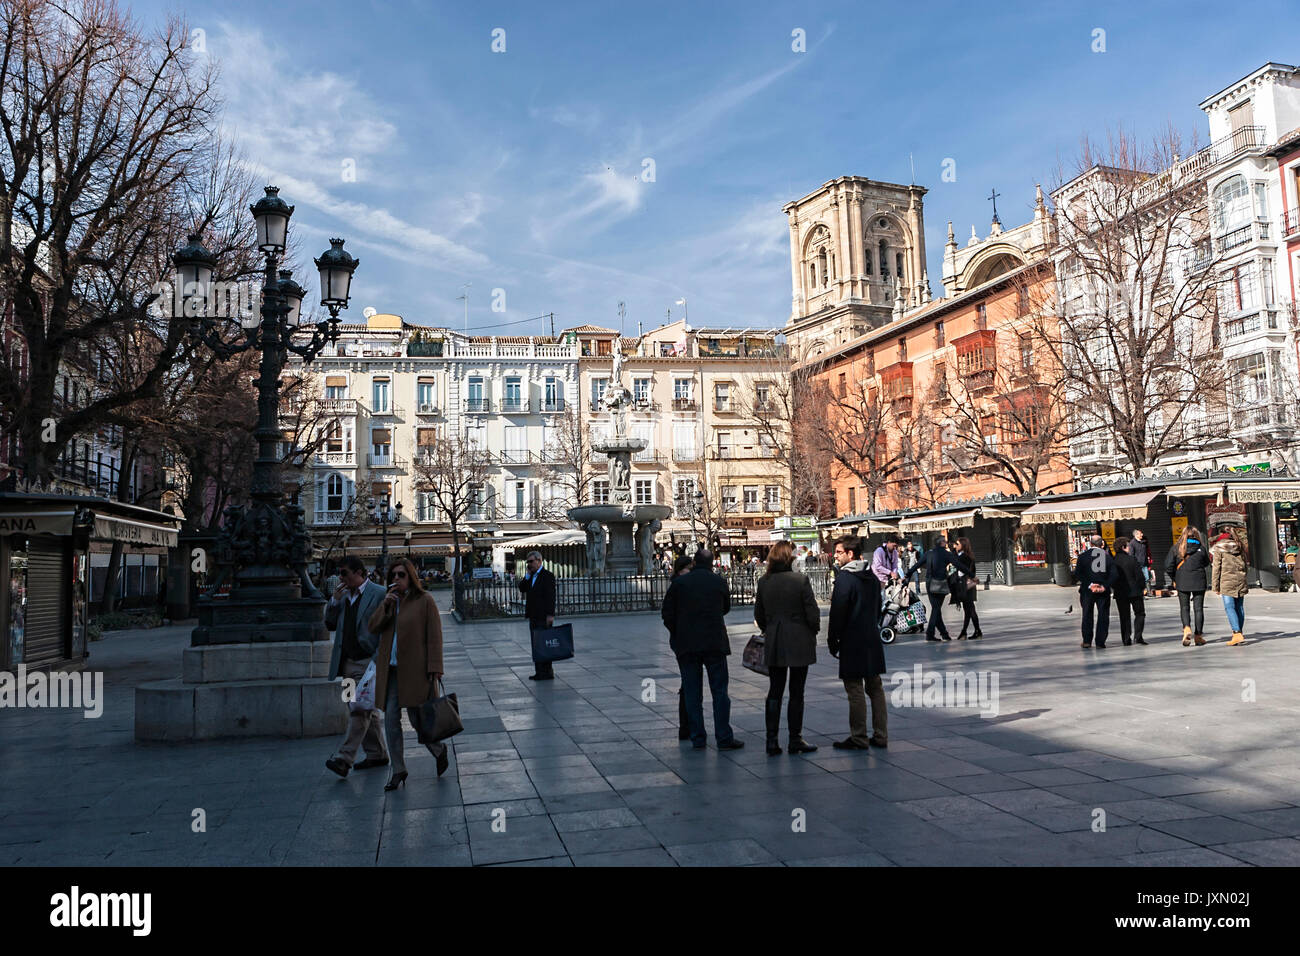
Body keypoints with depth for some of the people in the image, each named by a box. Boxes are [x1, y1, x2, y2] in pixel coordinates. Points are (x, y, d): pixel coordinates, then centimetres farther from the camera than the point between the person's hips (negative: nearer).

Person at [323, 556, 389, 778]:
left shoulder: (379, 594, -8)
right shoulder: (343, 595, 13)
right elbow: (330, 625, 14)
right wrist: (334, 601, -1)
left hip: (369, 662, -7)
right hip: (348, 663, 8)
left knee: (360, 711, -10)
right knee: (367, 711, 14)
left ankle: (344, 758, -12)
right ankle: (377, 754, 23)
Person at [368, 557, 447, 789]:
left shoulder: (424, 600, -5)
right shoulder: (389, 600, 13)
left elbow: (434, 636, -8)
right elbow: (373, 628, 3)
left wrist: (434, 669, -15)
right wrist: (385, 605, -12)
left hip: (414, 670, -5)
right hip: (389, 670, 5)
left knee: (417, 719, 0)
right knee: (391, 720, 3)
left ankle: (439, 750, 28)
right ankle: (398, 770, 14)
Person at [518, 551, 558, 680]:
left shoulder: (548, 576, -9)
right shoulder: (530, 577, 17)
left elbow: (551, 596, -15)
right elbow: (522, 588, 7)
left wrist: (550, 615, -20)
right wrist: (528, 575, -2)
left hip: (543, 617, -8)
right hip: (533, 616, 9)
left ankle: (547, 672, -1)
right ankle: (539, 672, 15)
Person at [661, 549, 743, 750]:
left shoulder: (679, 583, -1)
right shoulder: (720, 582, 1)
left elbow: (667, 613, -1)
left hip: (686, 645, 0)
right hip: (715, 643, 0)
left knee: (692, 693, 7)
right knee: (720, 692, 5)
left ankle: (698, 739, 10)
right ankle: (724, 738, 4)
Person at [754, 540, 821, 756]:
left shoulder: (763, 582, -1)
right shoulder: (801, 580, -12)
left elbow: (758, 615, 6)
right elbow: (812, 613, -10)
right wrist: (813, 631, 8)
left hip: (773, 644, 3)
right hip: (799, 643, -3)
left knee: (774, 692, 10)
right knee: (796, 692, 5)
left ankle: (772, 740, 9)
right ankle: (795, 740, 12)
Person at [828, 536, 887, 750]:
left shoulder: (844, 578, -15)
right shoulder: (872, 577, 11)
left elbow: (838, 614, -16)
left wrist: (832, 641, -7)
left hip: (852, 642, -8)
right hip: (873, 640, 8)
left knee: (855, 690, -1)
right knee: (875, 688, 12)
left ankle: (858, 738, 4)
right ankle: (880, 736, 17)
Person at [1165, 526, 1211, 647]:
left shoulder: (1176, 548, -4)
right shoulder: (1201, 548, -3)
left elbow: (1168, 566, -7)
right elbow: (1207, 563, 11)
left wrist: (1174, 579, 7)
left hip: (1182, 583, 0)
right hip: (1199, 582, 0)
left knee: (1184, 607, 9)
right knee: (1198, 608, 7)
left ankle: (1187, 628, -15)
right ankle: (1198, 635, 9)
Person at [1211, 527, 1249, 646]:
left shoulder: (1218, 549, -2)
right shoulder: (1240, 546, 12)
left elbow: (1216, 569, -4)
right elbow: (1246, 564, 15)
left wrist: (1216, 587, 0)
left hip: (1227, 582, -5)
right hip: (1240, 580, 5)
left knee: (1229, 607, -7)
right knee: (1239, 607, 12)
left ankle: (1237, 634, -17)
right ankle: (1239, 632, 22)